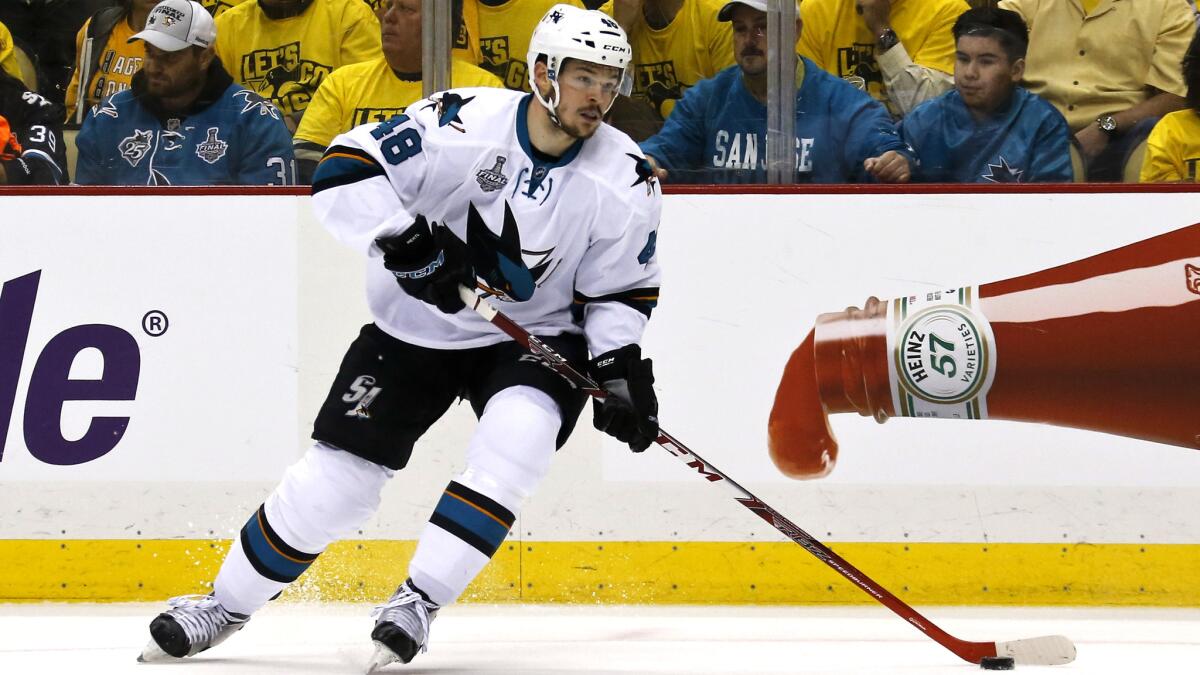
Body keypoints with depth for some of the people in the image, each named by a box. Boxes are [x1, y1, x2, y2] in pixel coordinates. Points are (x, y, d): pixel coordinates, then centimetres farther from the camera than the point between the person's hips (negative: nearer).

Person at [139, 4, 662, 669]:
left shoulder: (625, 181, -11)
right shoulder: (464, 125, -21)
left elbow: (622, 288, 1)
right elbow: (342, 174, -21)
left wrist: (621, 366, -14)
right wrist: (405, 239, -33)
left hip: (530, 337, 1)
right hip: (415, 330, -1)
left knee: (518, 436, -30)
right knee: (334, 478, -4)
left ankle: (419, 601, -19)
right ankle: (227, 604, 18)